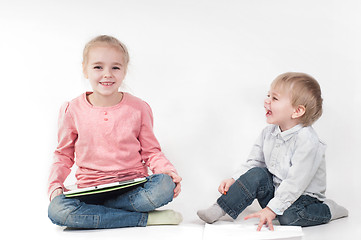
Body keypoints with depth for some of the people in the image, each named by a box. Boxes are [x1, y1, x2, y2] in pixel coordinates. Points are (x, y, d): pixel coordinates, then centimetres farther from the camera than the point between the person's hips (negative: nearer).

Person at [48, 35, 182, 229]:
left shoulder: (139, 108, 2)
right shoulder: (72, 111, 2)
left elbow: (151, 151, 8)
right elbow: (64, 155, 12)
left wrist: (168, 171, -11)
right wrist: (55, 185, -5)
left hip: (133, 187, 0)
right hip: (90, 189, 1)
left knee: (165, 185, -31)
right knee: (56, 209, -31)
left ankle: (95, 211, -17)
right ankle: (145, 218, -22)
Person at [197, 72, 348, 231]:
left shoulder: (307, 140, -26)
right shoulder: (269, 132, -1)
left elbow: (296, 181, -29)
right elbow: (254, 161, 9)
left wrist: (272, 209, -30)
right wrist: (234, 180, -7)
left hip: (303, 196, -6)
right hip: (276, 191, 7)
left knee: (289, 216, -32)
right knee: (256, 174, -16)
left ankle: (327, 210, -6)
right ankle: (219, 210, -12)